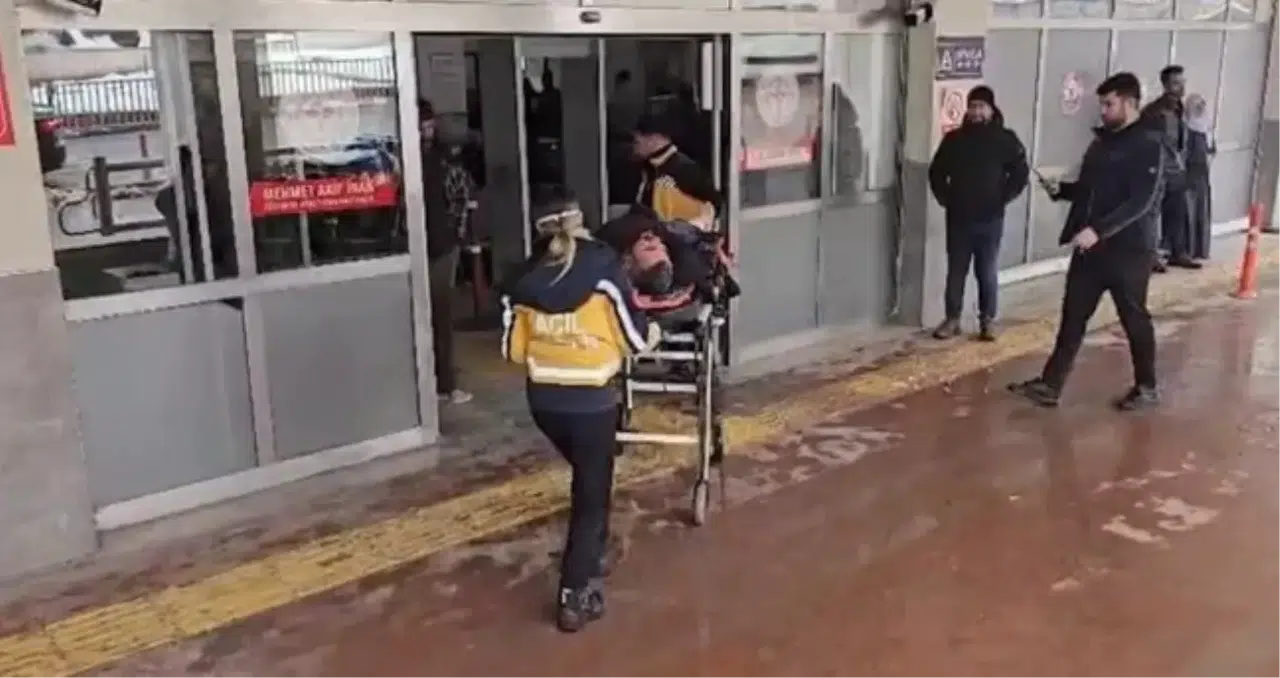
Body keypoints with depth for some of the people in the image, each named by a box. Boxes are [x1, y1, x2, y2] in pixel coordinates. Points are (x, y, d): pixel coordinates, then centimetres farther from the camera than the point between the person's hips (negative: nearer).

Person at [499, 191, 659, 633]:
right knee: (592, 493, 9)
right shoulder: (602, 266, -13)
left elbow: (512, 349, 4)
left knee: (587, 478, 28)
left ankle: (591, 556, 42)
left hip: (543, 400, 5)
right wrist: (653, 335, 14)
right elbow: (633, 338, -8)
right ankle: (574, 596, 8)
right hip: (592, 401, -4)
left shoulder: (526, 278, -2)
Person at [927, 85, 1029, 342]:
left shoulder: (1006, 139, -2)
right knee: (956, 272, 7)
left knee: (987, 273, 4)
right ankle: (952, 319, 16)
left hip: (990, 219, -2)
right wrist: (945, 198, 4)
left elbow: (1020, 173, 0)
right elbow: (936, 171, 12)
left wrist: (1002, 198, -5)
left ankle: (988, 320, 14)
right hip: (958, 218, 2)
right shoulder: (954, 138, 3)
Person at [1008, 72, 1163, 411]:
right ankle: (1049, 385, 8)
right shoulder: (1102, 142, 11)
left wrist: (1098, 230, -30)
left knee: (1134, 319, 7)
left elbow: (1141, 201, -21)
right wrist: (1061, 189, 0)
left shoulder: (1148, 144, -12)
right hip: (1091, 246, 7)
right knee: (1073, 316, 5)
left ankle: (1146, 388, 25)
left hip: (1129, 248, -7)